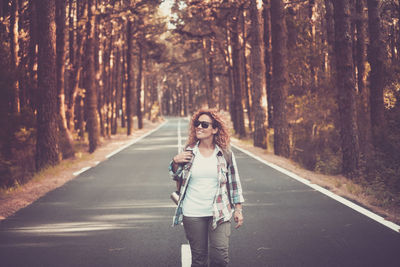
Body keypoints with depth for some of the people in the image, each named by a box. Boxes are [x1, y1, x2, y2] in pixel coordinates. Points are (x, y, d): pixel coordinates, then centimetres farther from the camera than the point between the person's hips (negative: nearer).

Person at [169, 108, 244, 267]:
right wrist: (176, 162, -7)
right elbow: (176, 177, 12)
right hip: (192, 214, 1)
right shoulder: (189, 151, 3)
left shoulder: (225, 153, 0)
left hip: (219, 213, -1)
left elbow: (234, 182, 7)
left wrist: (238, 209, 6)